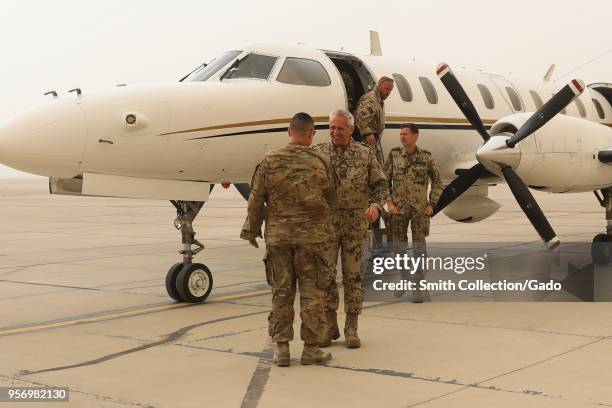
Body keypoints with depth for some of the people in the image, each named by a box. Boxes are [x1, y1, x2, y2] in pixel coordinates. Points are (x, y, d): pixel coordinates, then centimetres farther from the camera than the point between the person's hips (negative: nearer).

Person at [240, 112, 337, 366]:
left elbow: (256, 200, 1)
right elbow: (331, 201, 8)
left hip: (277, 237, 1)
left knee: (281, 293, 8)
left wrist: (251, 231, 13)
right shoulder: (320, 164, -3)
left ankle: (282, 348, 11)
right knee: (312, 293, 6)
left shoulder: (270, 162, -2)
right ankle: (311, 348, 10)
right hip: (312, 238, -1)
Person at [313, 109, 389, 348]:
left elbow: (381, 185, 3)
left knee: (353, 275, 3)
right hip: (326, 223, 1)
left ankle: (351, 329, 12)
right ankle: (330, 326, 15)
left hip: (356, 223, 0)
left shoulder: (365, 154, 3)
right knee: (326, 275, 2)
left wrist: (375, 205, -16)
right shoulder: (318, 153, 4)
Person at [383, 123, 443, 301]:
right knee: (399, 246, 9)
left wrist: (432, 203, 0)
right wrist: (388, 202, -5)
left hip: (420, 209, -1)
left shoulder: (426, 157, -1)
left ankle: (419, 287, 4)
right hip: (398, 208, 1)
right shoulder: (394, 155, 0)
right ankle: (404, 280, 28)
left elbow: (437, 182, 8)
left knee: (419, 247, -2)